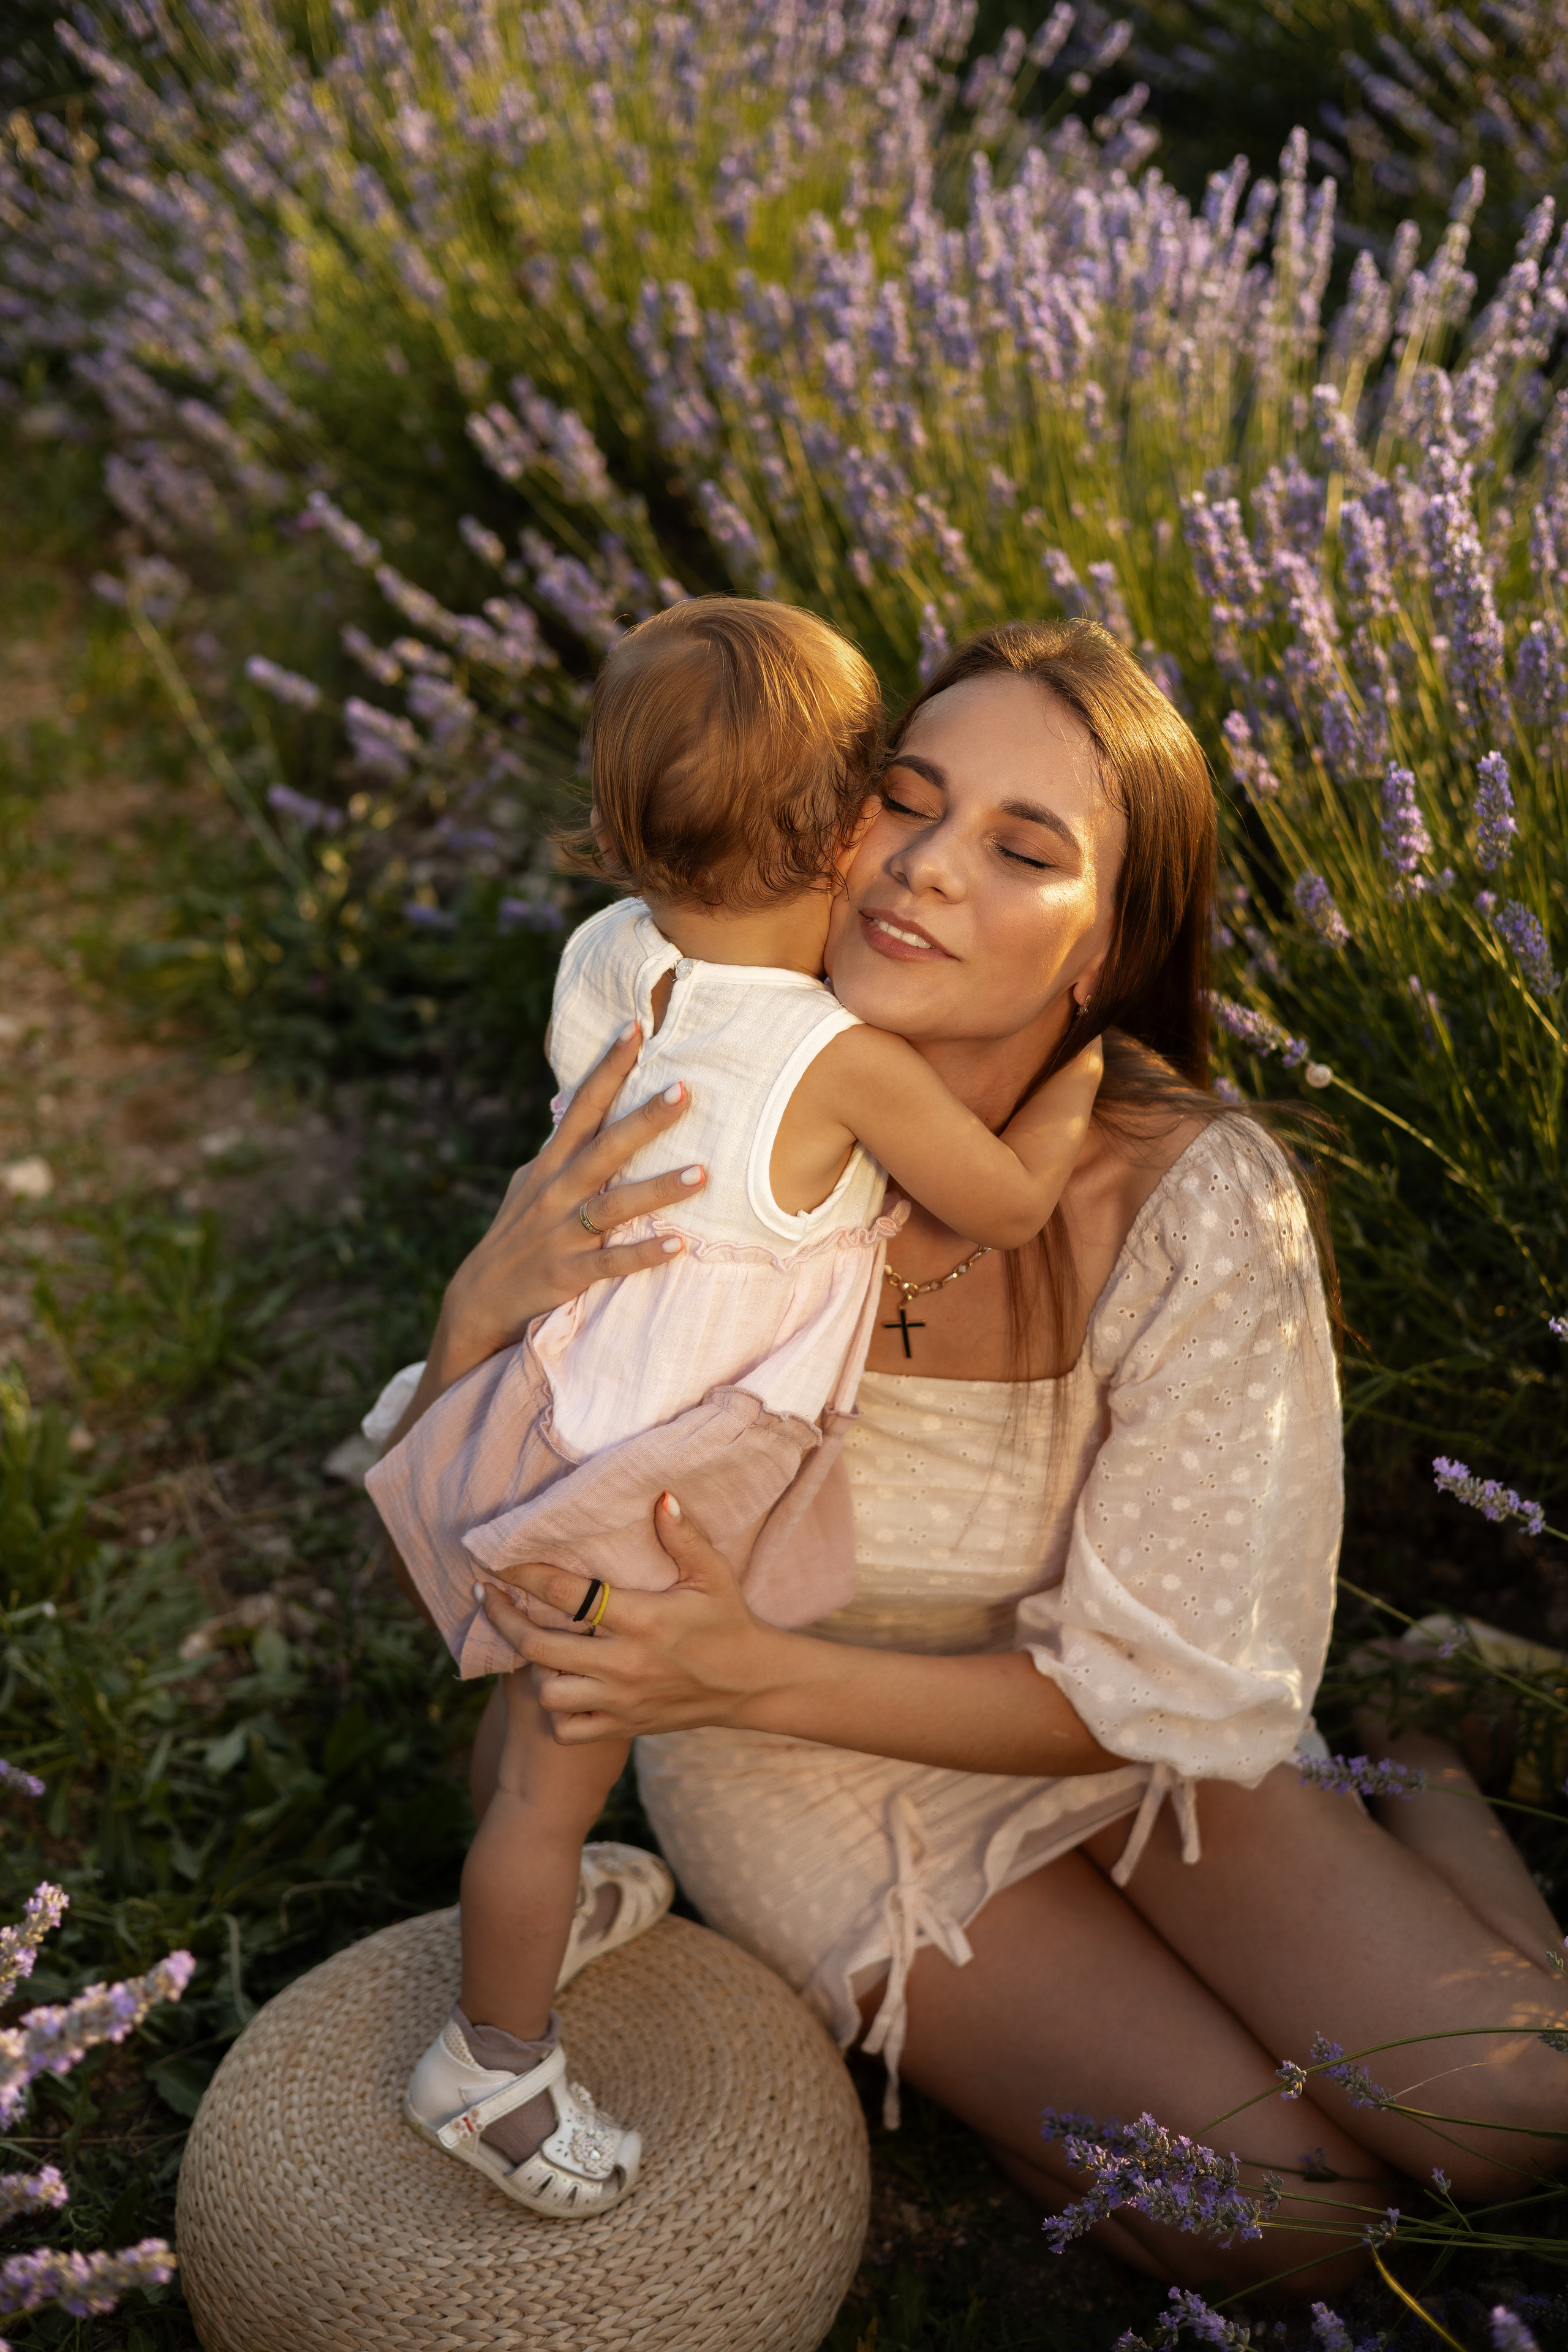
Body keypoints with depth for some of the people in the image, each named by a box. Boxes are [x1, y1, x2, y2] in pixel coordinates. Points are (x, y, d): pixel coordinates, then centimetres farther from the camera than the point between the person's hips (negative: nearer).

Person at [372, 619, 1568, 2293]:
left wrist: (748, 1674, -33)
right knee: (1289, 2220, -12)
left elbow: (1156, 1694, -20)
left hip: (1082, 1728, 1)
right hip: (802, 1777, 0)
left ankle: (1418, 1785, 18)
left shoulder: (1199, 1207, -27)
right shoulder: (672, 1129, -25)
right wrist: (482, 1310, -39)